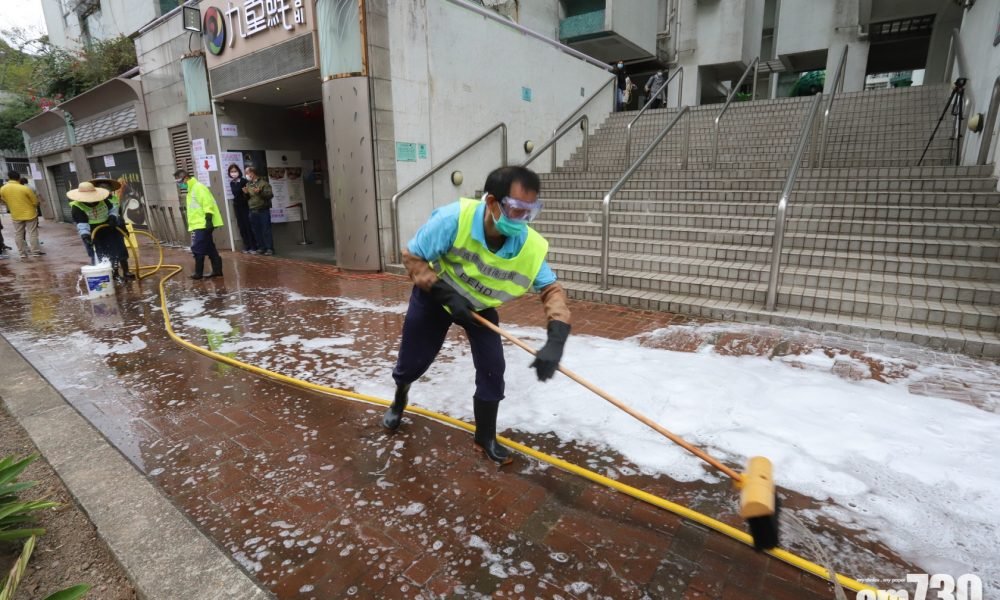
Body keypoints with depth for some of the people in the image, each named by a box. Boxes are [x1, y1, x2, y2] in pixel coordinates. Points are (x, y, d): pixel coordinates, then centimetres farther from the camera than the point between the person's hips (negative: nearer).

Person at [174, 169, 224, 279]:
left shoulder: (198, 187, -12)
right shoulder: (191, 189, 20)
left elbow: (208, 203, -21)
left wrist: (208, 219, -26)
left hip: (203, 224, -10)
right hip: (199, 224, 10)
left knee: (197, 248, -7)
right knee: (209, 248, 10)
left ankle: (198, 273, 0)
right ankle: (217, 270, 13)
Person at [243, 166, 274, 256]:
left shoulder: (263, 183, -1)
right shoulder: (248, 184, 15)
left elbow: (270, 195, -9)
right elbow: (247, 199, 21)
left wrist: (260, 192, -21)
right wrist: (246, 194, 1)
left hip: (263, 210, -6)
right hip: (252, 211, 6)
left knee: (266, 230, -5)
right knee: (256, 231, 7)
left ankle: (269, 248, -2)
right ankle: (261, 247, 15)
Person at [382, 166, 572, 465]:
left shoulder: (531, 247, -29)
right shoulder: (455, 218, -37)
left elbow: (552, 289, -19)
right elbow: (412, 256, -23)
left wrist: (556, 339, -34)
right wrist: (445, 293, -32)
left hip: (480, 306, 2)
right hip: (434, 295, -1)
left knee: (492, 369, -6)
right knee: (412, 361, 12)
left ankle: (486, 437, 19)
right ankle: (399, 400, 50)